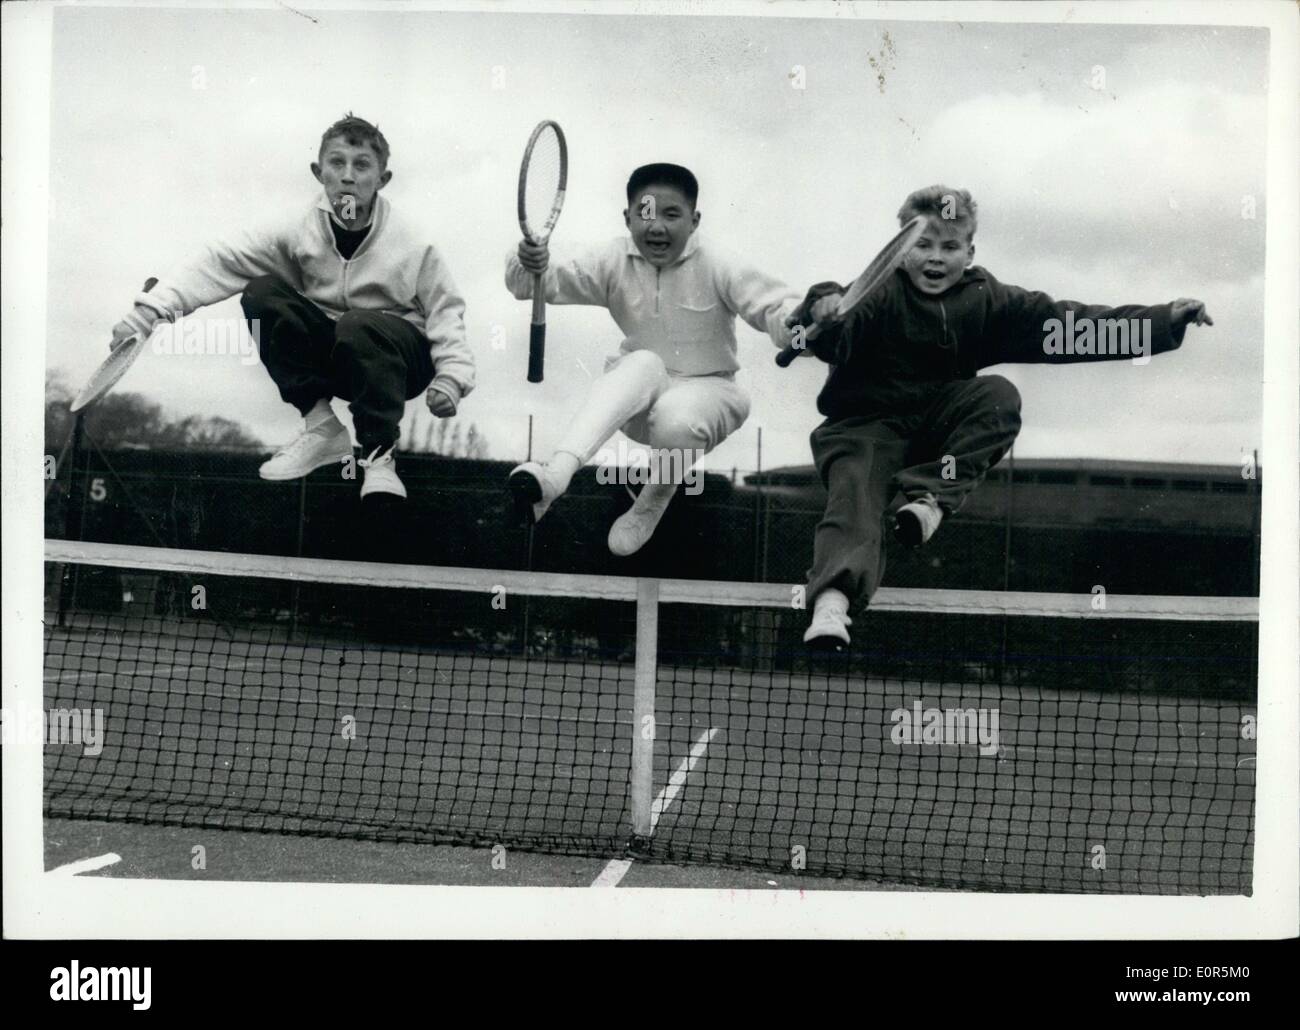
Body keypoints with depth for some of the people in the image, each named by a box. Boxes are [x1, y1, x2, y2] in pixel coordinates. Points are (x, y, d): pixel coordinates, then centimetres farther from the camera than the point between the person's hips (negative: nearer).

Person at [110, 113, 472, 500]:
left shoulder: (412, 247, -11)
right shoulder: (300, 233, -7)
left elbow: (445, 312, -7)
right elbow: (221, 263, -13)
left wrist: (451, 377, -24)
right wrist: (150, 309, -24)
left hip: (397, 358, -4)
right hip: (328, 356, 4)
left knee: (357, 326, -37)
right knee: (262, 293, -18)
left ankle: (379, 456, -23)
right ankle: (319, 426, -14)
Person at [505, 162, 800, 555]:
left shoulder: (715, 268, -12)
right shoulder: (614, 262, -5)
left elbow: (773, 305, -19)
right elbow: (551, 282, -9)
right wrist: (529, 267, -34)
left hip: (706, 388, -2)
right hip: (635, 401, 2)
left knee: (676, 417, -39)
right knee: (644, 362, -35)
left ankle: (652, 505, -5)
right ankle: (556, 472, -52)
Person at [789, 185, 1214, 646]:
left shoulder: (986, 300, 2)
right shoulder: (879, 295, -10)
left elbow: (1063, 324, -3)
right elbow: (835, 341, -28)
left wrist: (1163, 321, -11)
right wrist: (822, 314, -55)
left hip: (939, 424, 3)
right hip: (868, 423, -3)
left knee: (999, 396, -22)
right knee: (857, 491, -30)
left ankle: (931, 495, -28)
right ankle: (832, 596, -50)